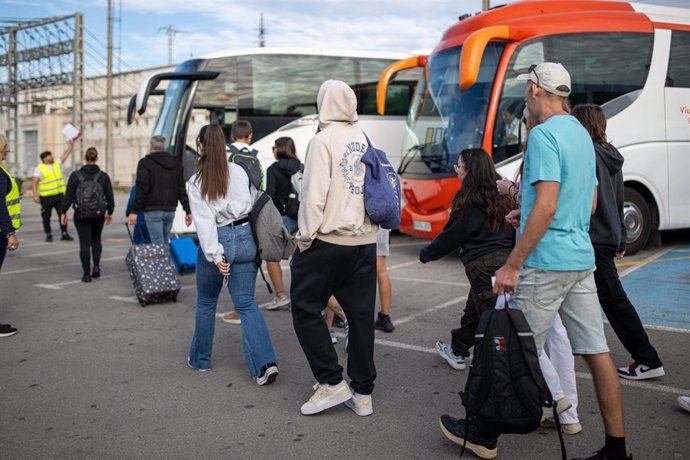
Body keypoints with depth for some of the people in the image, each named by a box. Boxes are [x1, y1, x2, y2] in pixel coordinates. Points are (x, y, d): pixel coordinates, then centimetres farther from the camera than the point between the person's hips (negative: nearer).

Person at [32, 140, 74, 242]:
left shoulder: (57, 164, 11)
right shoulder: (39, 169, -5)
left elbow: (65, 154, 10)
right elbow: (34, 182, -10)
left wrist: (71, 145, -3)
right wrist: (35, 195, -19)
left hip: (59, 195, 4)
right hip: (46, 197, -4)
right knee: (46, 217, 4)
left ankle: (64, 234, 2)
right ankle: (48, 235, 15)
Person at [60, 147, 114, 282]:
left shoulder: (75, 176, -5)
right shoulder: (103, 176, -3)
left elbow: (68, 196, -4)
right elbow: (110, 197, 1)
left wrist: (63, 212, 7)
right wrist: (109, 212, 14)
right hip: (98, 215, 1)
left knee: (84, 243, 4)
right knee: (96, 240, 21)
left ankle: (86, 274, 4)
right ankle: (96, 266, 7)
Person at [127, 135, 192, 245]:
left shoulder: (145, 163, -5)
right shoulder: (176, 163, 13)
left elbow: (142, 190, -12)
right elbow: (182, 190, 10)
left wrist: (134, 211, -10)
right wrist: (188, 211, 10)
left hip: (153, 211, -6)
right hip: (170, 210, 6)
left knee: (158, 244, -6)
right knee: (164, 242, 16)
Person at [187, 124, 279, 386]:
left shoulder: (196, 181, -5)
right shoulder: (240, 172, 1)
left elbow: (204, 220, -13)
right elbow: (255, 205, 3)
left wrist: (215, 255, -18)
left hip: (217, 241, -2)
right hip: (245, 238, 2)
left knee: (206, 303, 18)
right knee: (246, 303, 4)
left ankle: (200, 359, 31)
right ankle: (265, 362, -11)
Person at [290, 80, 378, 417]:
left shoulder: (323, 140, -8)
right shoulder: (363, 139, 12)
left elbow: (315, 194, -15)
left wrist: (305, 237, -9)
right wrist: (367, 227, 14)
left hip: (329, 239, -6)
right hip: (365, 240, 7)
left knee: (305, 308, 6)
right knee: (361, 314, 8)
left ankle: (332, 382, 5)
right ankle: (362, 392, 14)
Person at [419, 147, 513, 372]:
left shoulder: (470, 200, -11)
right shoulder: (500, 196, 10)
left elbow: (452, 235, -7)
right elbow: (510, 230, 14)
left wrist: (427, 253, 5)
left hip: (483, 263, -8)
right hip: (505, 259, 8)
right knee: (472, 310, 22)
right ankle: (457, 351, 37)